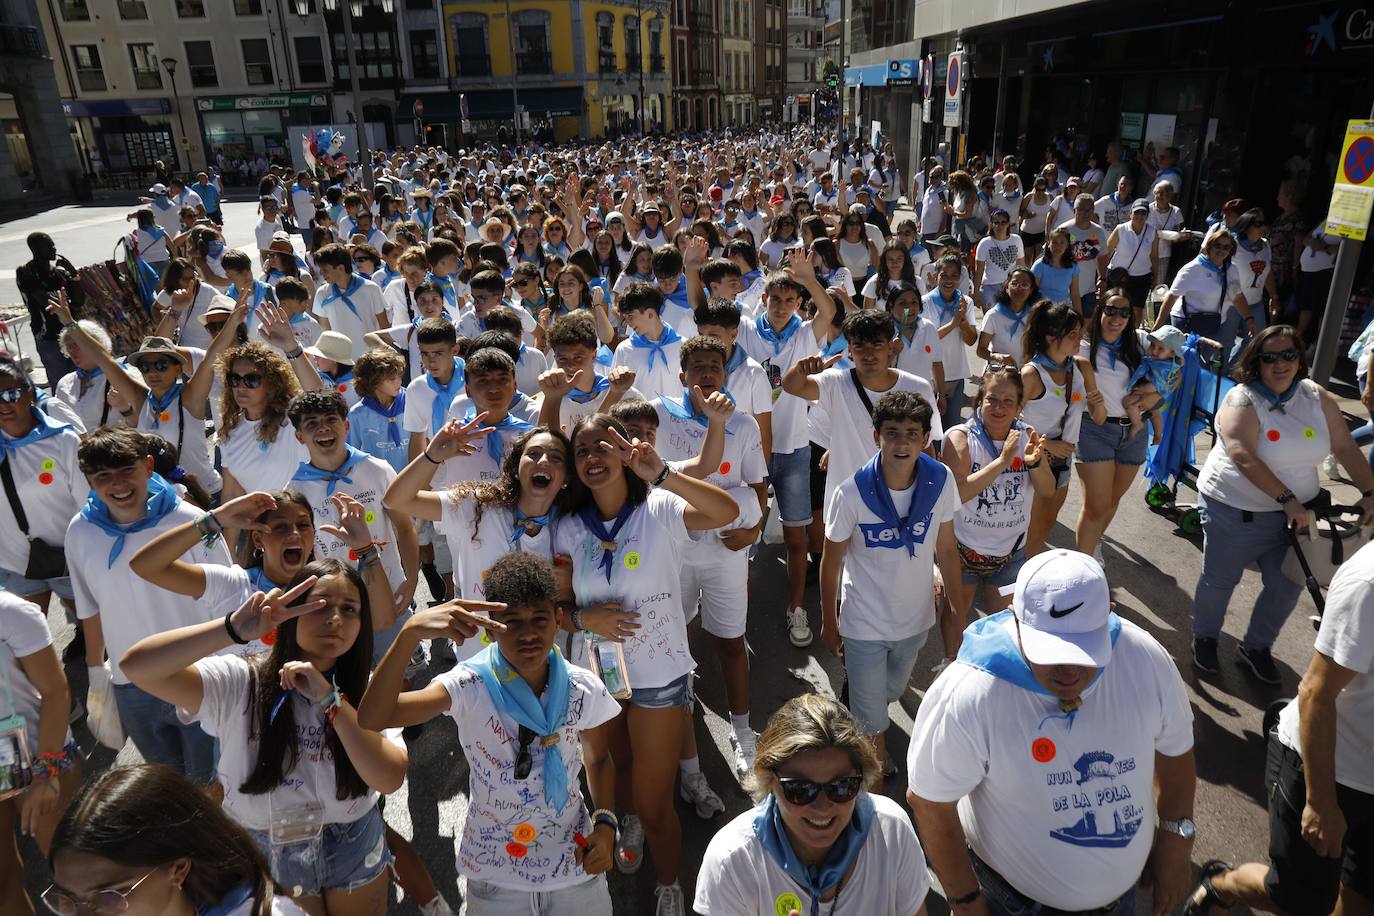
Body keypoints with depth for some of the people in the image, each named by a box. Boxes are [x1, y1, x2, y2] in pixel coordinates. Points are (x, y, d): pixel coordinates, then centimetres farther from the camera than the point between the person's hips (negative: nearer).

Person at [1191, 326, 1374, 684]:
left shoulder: (1318, 398, -1)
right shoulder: (1242, 401, -17)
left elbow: (1345, 447, 5)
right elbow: (1243, 457, -28)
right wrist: (1287, 500, -31)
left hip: (1295, 511, 5)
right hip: (1236, 510, -5)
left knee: (1287, 585, 11)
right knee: (1220, 580, 9)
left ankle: (1257, 647, 33)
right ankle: (1204, 638, 34)